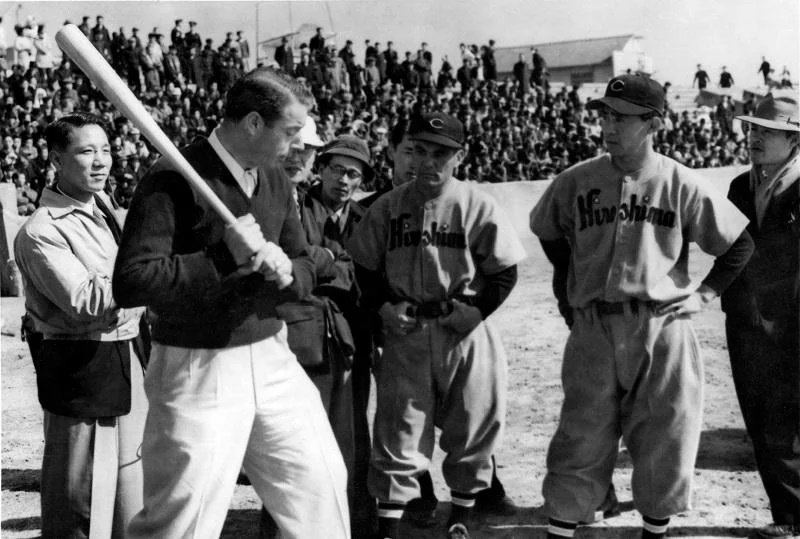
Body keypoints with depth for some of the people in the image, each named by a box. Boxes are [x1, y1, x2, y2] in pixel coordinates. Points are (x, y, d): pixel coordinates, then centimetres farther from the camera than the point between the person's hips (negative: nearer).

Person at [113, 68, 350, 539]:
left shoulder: (277, 185, 8)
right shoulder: (174, 180, -15)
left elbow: (308, 273, 11)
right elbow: (131, 282, -23)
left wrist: (284, 269, -12)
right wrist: (224, 257, -23)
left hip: (273, 360, 7)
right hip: (199, 370, -7)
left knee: (323, 483, 14)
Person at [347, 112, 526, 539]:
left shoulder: (477, 206, -6)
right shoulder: (387, 208, 0)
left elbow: (504, 271, -2)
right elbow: (365, 267, 9)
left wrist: (474, 311, -11)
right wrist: (384, 307, -5)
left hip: (465, 335, 0)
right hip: (404, 334, 1)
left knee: (471, 427, 12)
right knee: (398, 432, 2)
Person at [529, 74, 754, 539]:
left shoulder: (682, 186, -4)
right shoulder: (576, 183, 1)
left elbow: (741, 244, 8)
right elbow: (548, 232, 21)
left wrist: (705, 293, 3)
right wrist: (569, 285, 15)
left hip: (664, 330, 0)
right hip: (593, 331, 1)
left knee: (666, 441, 9)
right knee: (581, 440, 4)